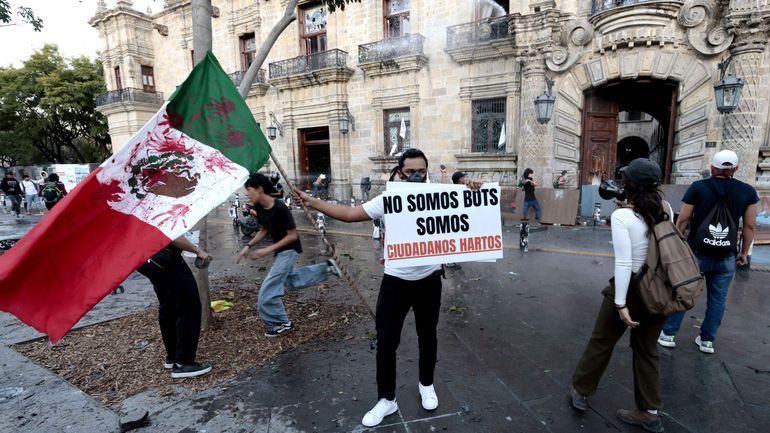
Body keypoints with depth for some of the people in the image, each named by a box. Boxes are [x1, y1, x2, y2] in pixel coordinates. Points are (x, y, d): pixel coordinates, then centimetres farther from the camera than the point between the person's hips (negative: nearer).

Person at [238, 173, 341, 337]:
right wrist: (248, 246, -3)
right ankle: (326, 268, 33)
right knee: (291, 282, 26)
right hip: (280, 250, 9)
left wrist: (268, 250, -25)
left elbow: (293, 236, -23)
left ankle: (282, 323, 13)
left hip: (289, 250, -9)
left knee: (267, 291, -7)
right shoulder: (258, 207, -5)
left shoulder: (280, 209, -29)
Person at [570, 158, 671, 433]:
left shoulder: (622, 216, -19)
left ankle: (580, 391, 33)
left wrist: (621, 304, -17)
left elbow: (623, 263, -22)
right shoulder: (666, 210, -2)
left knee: (601, 343, 14)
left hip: (631, 289, -5)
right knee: (647, 350, 20)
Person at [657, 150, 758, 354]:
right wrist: (744, 252, 13)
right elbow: (750, 226, 3)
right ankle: (707, 341, 21)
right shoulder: (748, 191, 1)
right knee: (717, 299, 13)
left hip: (697, 252, -2)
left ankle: (668, 335, 13)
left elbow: (682, 220, -6)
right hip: (726, 256, 2)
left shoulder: (698, 187, -7)